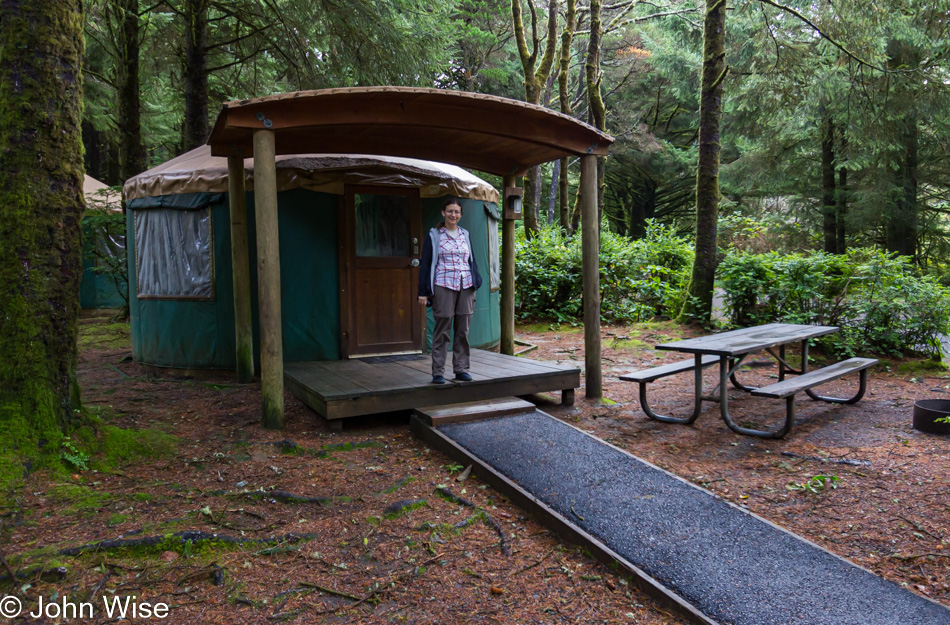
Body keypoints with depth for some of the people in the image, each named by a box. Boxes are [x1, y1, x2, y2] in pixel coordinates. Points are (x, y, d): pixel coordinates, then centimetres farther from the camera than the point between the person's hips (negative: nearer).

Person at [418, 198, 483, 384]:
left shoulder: (465, 235, 13)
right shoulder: (433, 235, 2)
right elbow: (425, 264, 0)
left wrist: (476, 284, 10)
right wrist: (423, 292, -5)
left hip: (465, 286, 4)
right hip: (443, 286, -4)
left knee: (463, 330, 7)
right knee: (442, 330, -2)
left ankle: (461, 369, 17)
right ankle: (438, 372, 6)